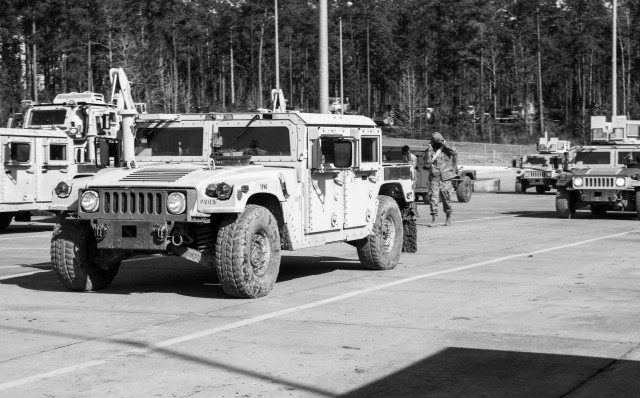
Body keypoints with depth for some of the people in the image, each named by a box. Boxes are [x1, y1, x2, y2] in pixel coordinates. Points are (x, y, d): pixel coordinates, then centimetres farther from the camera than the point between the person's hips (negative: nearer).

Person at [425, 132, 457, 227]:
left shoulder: (446, 149, 4)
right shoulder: (430, 151, 8)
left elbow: (455, 153, -16)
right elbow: (427, 164, -3)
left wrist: (445, 145, -18)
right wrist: (429, 152, -9)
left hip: (445, 178, -1)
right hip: (434, 179, 1)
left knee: (446, 199, 6)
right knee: (433, 198, -9)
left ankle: (448, 218, 24)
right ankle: (434, 220, -8)